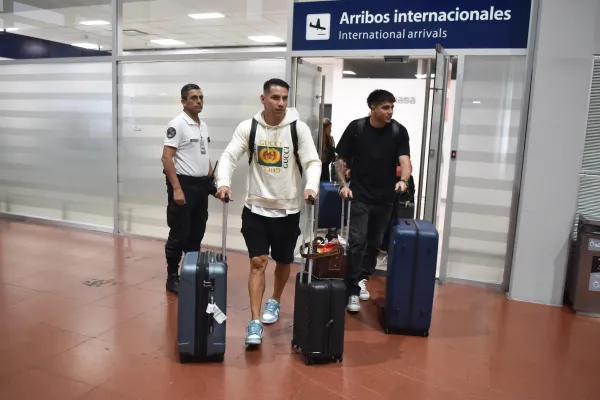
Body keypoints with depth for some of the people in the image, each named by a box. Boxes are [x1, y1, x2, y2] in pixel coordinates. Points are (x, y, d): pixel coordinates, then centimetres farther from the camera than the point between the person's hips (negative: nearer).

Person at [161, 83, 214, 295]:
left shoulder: (203, 125, 13)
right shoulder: (177, 124, -12)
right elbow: (166, 158, -18)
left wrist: (212, 180, 15)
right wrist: (176, 188, -23)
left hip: (201, 185, 8)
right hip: (184, 184, -8)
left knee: (197, 232, 14)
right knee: (179, 234, 1)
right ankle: (172, 277, 13)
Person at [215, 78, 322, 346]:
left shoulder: (299, 128, -6)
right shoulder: (248, 127, -4)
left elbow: (312, 161, -10)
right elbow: (229, 156, -10)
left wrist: (311, 186, -30)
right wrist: (223, 182, -30)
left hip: (288, 209, 1)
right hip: (256, 208, 0)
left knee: (283, 262, 16)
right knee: (257, 263, -4)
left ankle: (275, 301, 43)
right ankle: (255, 323, 1)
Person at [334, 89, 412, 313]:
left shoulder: (399, 131, -4)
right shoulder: (356, 128, -6)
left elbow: (405, 160, -14)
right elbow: (341, 161, -2)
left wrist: (403, 180, -34)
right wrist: (343, 184, -16)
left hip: (384, 198, 3)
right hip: (360, 196, -2)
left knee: (374, 243, 15)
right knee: (357, 242, -10)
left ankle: (362, 279, 36)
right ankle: (353, 291, -2)